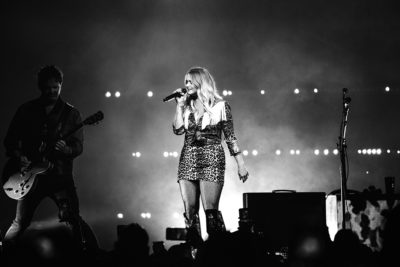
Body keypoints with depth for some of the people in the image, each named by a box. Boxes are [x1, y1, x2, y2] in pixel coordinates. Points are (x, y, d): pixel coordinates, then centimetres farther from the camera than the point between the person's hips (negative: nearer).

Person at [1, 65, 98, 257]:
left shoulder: (71, 113, 5)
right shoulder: (26, 111, 7)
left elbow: (78, 147, 0)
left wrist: (65, 149, -22)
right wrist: (18, 158, -7)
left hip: (60, 175, -1)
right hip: (29, 175, 1)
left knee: (72, 218, -11)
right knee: (20, 223, 5)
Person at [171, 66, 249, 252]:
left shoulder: (220, 105, 1)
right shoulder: (187, 106, 13)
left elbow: (230, 137, 2)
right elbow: (178, 129, 0)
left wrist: (241, 164, -1)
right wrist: (180, 105, 0)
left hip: (211, 160, -5)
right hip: (187, 160, 5)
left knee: (210, 210, -12)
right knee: (190, 210, 1)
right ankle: (193, 249, 7)